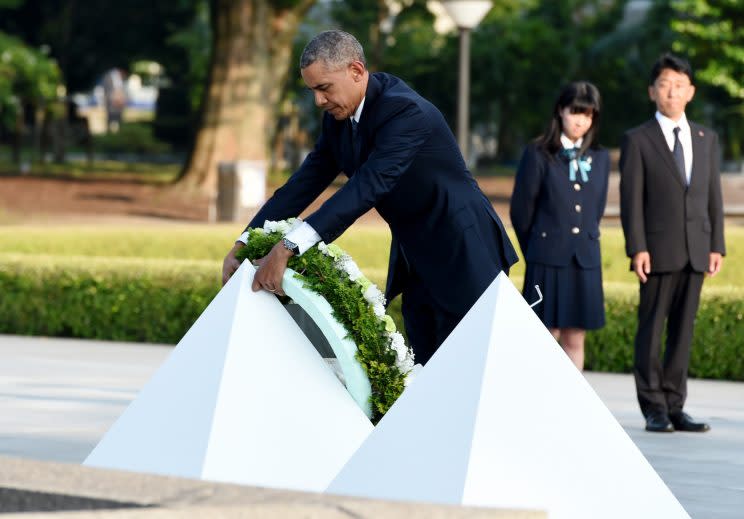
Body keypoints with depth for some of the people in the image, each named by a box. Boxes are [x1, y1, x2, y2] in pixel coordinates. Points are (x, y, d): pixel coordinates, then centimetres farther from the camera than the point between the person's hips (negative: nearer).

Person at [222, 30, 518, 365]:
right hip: (415, 260, 9)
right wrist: (244, 245, -8)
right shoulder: (339, 118, 1)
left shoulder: (405, 111, -26)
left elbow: (368, 186, -37)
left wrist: (288, 248, -44)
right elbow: (305, 183, 2)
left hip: (462, 254, -9)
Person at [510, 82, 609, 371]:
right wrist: (536, 252, 7)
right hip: (548, 260, -4)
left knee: (574, 340, 5)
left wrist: (584, 244, 13)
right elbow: (520, 210, 1)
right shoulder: (537, 155, -3)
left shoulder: (599, 158, 10)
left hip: (584, 260, 4)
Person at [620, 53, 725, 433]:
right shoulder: (638, 141, 1)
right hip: (658, 251, -4)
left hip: (695, 252, 4)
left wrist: (716, 245, 5)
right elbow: (631, 199, -4)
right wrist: (637, 249, -12)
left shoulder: (706, 139, 13)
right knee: (651, 329, -2)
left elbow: (713, 196, 12)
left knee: (683, 330, 5)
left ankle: (675, 405, 10)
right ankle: (654, 409, 3)